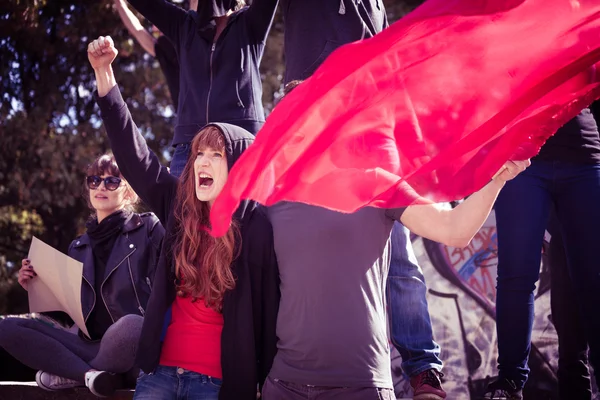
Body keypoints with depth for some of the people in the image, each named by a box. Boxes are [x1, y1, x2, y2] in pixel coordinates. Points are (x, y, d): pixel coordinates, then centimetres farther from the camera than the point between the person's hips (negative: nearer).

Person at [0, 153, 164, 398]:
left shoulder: (148, 228, 3)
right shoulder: (79, 247, 19)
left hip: (134, 340, -5)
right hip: (89, 344, 5)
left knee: (131, 325, -40)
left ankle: (70, 375, -14)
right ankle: (90, 374, -24)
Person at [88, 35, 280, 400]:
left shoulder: (257, 229, -8)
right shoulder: (180, 208, 6)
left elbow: (270, 309, -9)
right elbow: (134, 154, 6)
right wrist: (104, 72, 3)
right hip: (161, 369, 5)